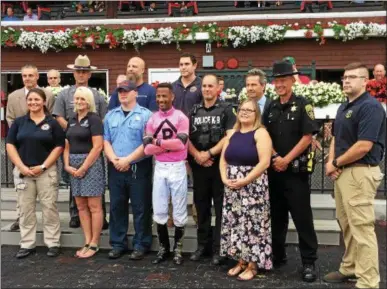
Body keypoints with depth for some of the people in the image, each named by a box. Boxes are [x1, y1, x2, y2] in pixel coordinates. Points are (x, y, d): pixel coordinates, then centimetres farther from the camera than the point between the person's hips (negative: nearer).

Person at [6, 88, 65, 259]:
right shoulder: (19, 122, 8)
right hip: (22, 171, 3)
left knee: (49, 207, 0)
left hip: (46, 171, -2)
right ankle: (27, 245, 17)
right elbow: (10, 145, 4)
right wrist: (21, 167, -9)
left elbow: (59, 147, -2)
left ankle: (53, 243, 10)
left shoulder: (52, 123, 2)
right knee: (25, 209, 7)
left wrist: (43, 166, -11)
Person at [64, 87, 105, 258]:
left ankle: (94, 244, 7)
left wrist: (83, 168, -14)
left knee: (94, 206, -2)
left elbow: (98, 147, -13)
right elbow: (67, 146, 15)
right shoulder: (72, 120, 14)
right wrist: (67, 165, 0)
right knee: (81, 206, 10)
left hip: (91, 164, -7)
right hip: (74, 167, 7)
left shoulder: (94, 119, -6)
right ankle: (87, 242, 18)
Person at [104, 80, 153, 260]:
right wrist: (114, 159, -8)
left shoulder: (145, 115, -3)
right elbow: (105, 141, 9)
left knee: (140, 208, 1)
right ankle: (118, 244, 22)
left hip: (139, 168, -5)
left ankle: (141, 245, 12)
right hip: (115, 169, 5)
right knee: (117, 207, 10)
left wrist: (128, 159, -16)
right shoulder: (111, 115, 13)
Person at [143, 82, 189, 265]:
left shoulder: (181, 117, -5)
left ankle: (178, 248, 22)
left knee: (179, 211, 7)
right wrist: (170, 144, -13)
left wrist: (159, 142, -10)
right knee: (159, 211, 9)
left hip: (177, 167, -3)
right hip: (159, 168, 4)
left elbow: (181, 143, -19)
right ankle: (164, 248, 24)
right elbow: (147, 149, -3)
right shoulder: (152, 120, 7)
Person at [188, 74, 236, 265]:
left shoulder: (226, 109, -1)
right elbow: (186, 136, 7)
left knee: (221, 207, 0)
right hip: (199, 165, 4)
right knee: (201, 206, 11)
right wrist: (197, 155, -9)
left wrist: (209, 153, -12)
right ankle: (203, 245, 23)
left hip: (220, 164, -4)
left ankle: (219, 248, 9)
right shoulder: (194, 111, 12)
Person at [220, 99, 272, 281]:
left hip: (253, 186, -6)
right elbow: (223, 159, 11)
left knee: (252, 225, -2)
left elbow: (264, 162, -16)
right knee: (235, 224, 9)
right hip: (231, 187, 6)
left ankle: (252, 265, 11)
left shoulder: (261, 133, -6)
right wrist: (224, 178, -6)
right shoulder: (232, 133, 12)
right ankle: (241, 261, 22)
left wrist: (244, 181, -18)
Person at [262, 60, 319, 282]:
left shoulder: (303, 105, -6)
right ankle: (277, 255, 27)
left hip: (296, 169, -5)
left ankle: (309, 262, 9)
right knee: (277, 215, 13)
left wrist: (287, 159, -14)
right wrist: (275, 158, -5)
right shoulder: (271, 108, 10)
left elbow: (307, 137, -11)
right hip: (274, 168, 5)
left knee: (302, 216, -2)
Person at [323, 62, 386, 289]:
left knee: (362, 228, -4)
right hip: (342, 172, 10)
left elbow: (364, 146, -23)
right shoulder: (344, 107, 15)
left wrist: (336, 163, -11)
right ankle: (350, 268, 32)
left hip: (360, 173, -9)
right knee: (347, 225, 18)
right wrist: (331, 162, 1)